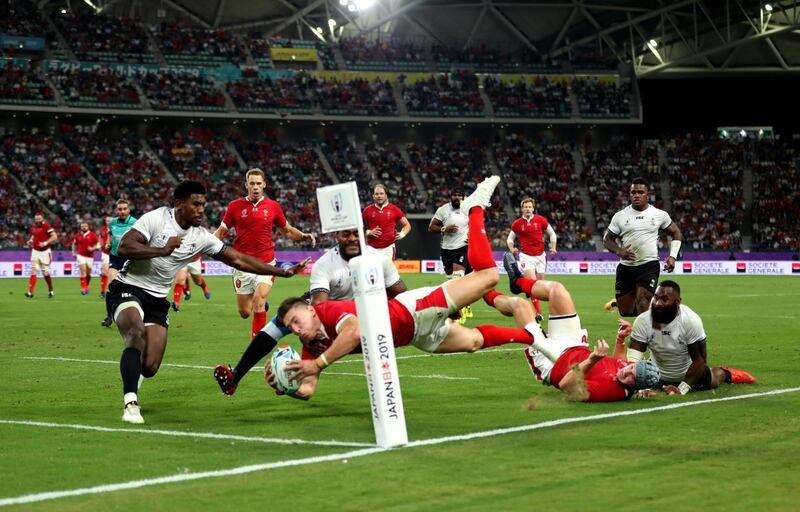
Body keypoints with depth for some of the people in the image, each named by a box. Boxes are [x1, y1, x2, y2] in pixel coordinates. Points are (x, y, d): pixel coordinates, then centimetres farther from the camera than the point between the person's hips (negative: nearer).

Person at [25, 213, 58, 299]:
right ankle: (30, 292, -12)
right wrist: (31, 240, 7)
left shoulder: (46, 226, -13)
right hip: (35, 252, 5)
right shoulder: (33, 227, 7)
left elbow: (55, 236, -18)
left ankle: (50, 290, 24)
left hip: (44, 252, -5)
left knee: (45, 272, 3)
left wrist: (45, 243, -25)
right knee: (33, 271, -6)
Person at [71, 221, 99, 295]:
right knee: (83, 272, -14)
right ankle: (83, 289, -13)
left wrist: (93, 248, -22)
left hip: (90, 256, 0)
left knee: (88, 274, 9)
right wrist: (74, 252, 11)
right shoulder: (78, 235, 4)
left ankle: (87, 287, 32)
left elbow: (98, 245, -4)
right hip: (81, 255, 0)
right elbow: (74, 244, 21)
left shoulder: (92, 235, -4)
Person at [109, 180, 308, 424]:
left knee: (150, 367, -7)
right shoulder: (156, 218, -13)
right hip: (128, 288, -5)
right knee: (137, 335, -34)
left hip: (157, 300, 5)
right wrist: (162, 250, -28)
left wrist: (283, 272, 2)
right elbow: (123, 248, -22)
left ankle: (130, 389, 28)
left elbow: (238, 259, 5)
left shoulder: (201, 237, 2)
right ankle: (130, 404, -31)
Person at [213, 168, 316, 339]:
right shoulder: (235, 206, 1)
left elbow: (287, 230, 16)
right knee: (244, 312, 5)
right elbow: (221, 232, 8)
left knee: (258, 303, -19)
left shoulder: (273, 206, 3)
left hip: (265, 263, -1)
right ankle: (262, 303, 41)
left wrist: (303, 236, -2)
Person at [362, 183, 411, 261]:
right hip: (372, 248, 1)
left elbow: (407, 225, 12)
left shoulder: (394, 209, 4)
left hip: (388, 248, -1)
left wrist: (402, 234, -7)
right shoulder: (367, 211, 6)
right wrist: (369, 232, -5)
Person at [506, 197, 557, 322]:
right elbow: (510, 239, 12)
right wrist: (512, 249, -6)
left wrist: (553, 248, 1)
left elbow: (552, 233, 12)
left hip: (540, 255, 2)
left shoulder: (540, 220, 0)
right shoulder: (517, 223, 0)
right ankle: (538, 311, -18)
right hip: (526, 256, -2)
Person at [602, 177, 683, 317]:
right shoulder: (620, 216, 2)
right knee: (626, 312, 6)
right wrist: (618, 251, -14)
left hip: (649, 265, -1)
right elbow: (607, 238, 6)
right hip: (626, 267, 1)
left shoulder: (660, 215, 2)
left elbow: (676, 234, 12)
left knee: (643, 299, -21)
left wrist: (672, 256, -1)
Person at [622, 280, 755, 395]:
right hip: (659, 375, 2)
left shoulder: (691, 321, -33)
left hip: (687, 372, -2)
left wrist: (682, 389, -35)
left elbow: (700, 359, -28)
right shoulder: (642, 321, -29)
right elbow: (632, 359, -32)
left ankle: (723, 373, 55)